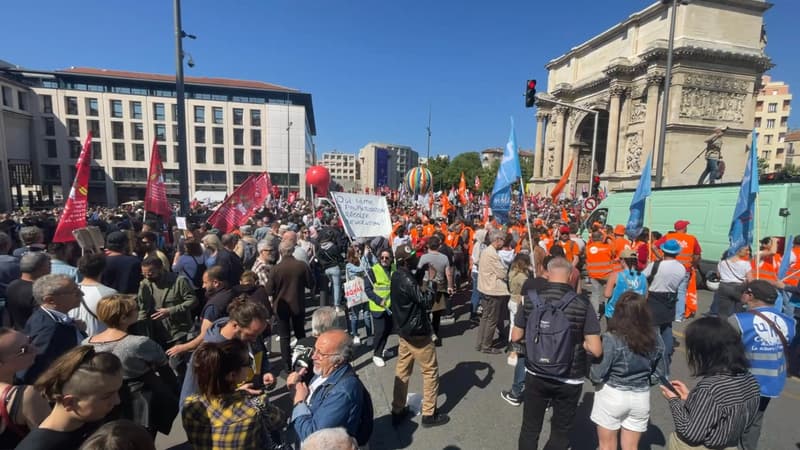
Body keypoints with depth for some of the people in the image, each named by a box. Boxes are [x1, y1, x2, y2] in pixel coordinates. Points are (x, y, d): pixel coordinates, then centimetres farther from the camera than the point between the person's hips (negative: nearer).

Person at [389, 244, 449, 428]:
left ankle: (398, 410, 27)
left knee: (402, 370, 16)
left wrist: (421, 273, 3)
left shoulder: (397, 276, 3)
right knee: (431, 371, 7)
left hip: (404, 330, 9)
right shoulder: (406, 280, -26)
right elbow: (426, 301, -27)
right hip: (417, 332, -9)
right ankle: (429, 414, 18)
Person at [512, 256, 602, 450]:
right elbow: (596, 350, -15)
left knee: (530, 428, 20)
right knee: (560, 433, 21)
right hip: (569, 380, -1)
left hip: (535, 376, 1)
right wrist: (579, 342, 3)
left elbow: (516, 337, -2)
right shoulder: (582, 303, -16)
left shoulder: (531, 298, -10)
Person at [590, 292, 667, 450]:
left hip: (612, 396, -4)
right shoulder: (655, 339, -7)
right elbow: (660, 372, 7)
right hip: (641, 397, 5)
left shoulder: (611, 339, -24)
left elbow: (597, 375, -19)